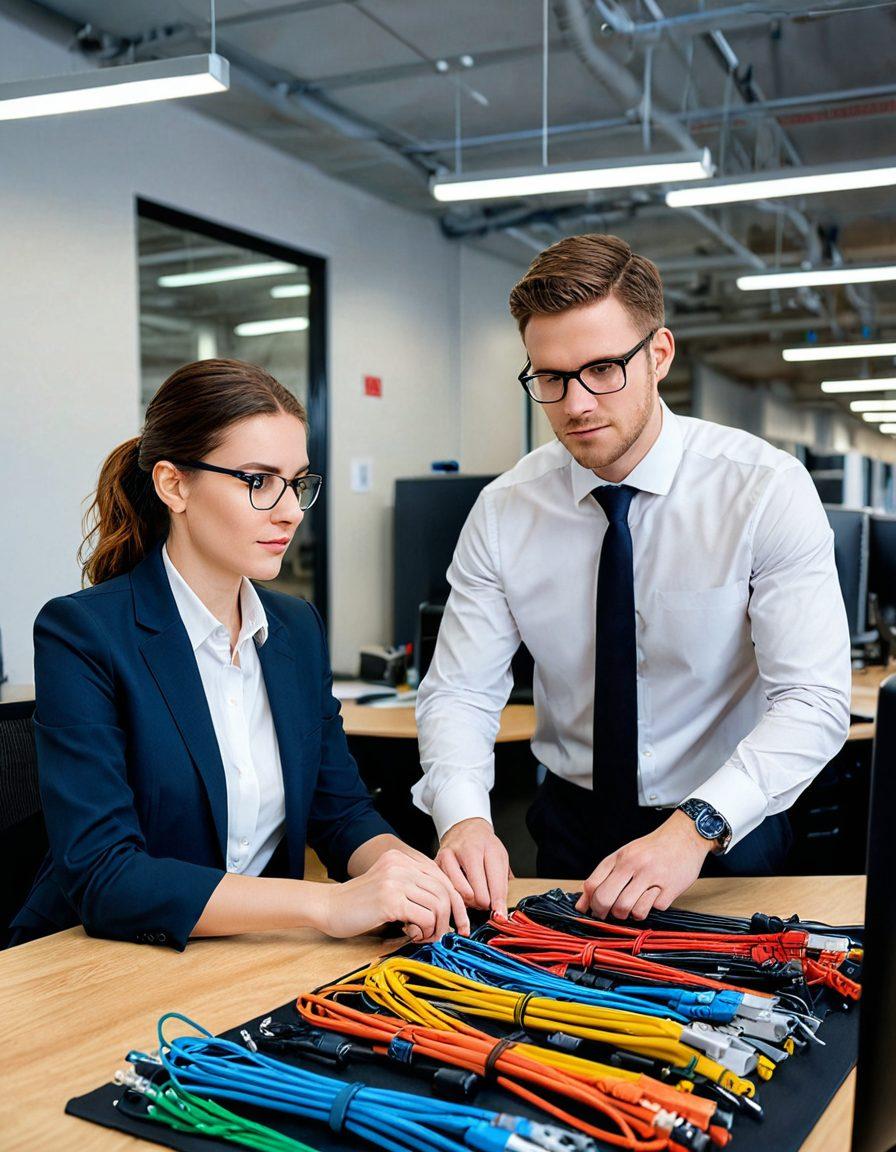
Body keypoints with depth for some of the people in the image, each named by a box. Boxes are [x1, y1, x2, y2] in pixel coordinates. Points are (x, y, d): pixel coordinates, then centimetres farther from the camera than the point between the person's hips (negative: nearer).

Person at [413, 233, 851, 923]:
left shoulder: (767, 489, -12)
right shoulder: (503, 512, -5)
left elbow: (813, 700, -18)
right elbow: (458, 691, -6)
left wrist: (695, 829, -32)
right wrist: (463, 816, -26)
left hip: (728, 837, -2)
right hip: (571, 831, 2)